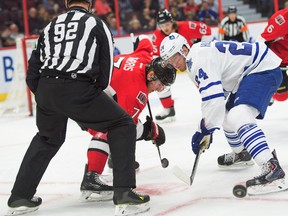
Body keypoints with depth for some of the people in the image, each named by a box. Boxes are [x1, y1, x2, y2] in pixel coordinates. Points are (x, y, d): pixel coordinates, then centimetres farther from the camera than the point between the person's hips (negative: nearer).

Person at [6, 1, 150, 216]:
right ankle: (124, 193, -3)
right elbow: (106, 63, 8)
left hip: (46, 90, 5)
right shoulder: (96, 23, 11)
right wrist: (97, 91, 23)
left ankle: (20, 197, 29)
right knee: (123, 126, 9)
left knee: (47, 139, 31)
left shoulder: (50, 26, 23)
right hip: (78, 89, -5)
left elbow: (33, 73, 19)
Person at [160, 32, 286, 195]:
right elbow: (219, 91, 23)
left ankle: (273, 170, -41)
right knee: (227, 116, 25)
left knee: (238, 118, -29)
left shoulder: (199, 58, -19)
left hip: (263, 69, -12)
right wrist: (206, 127, 18)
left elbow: (213, 96, -28)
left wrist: (206, 129, -20)